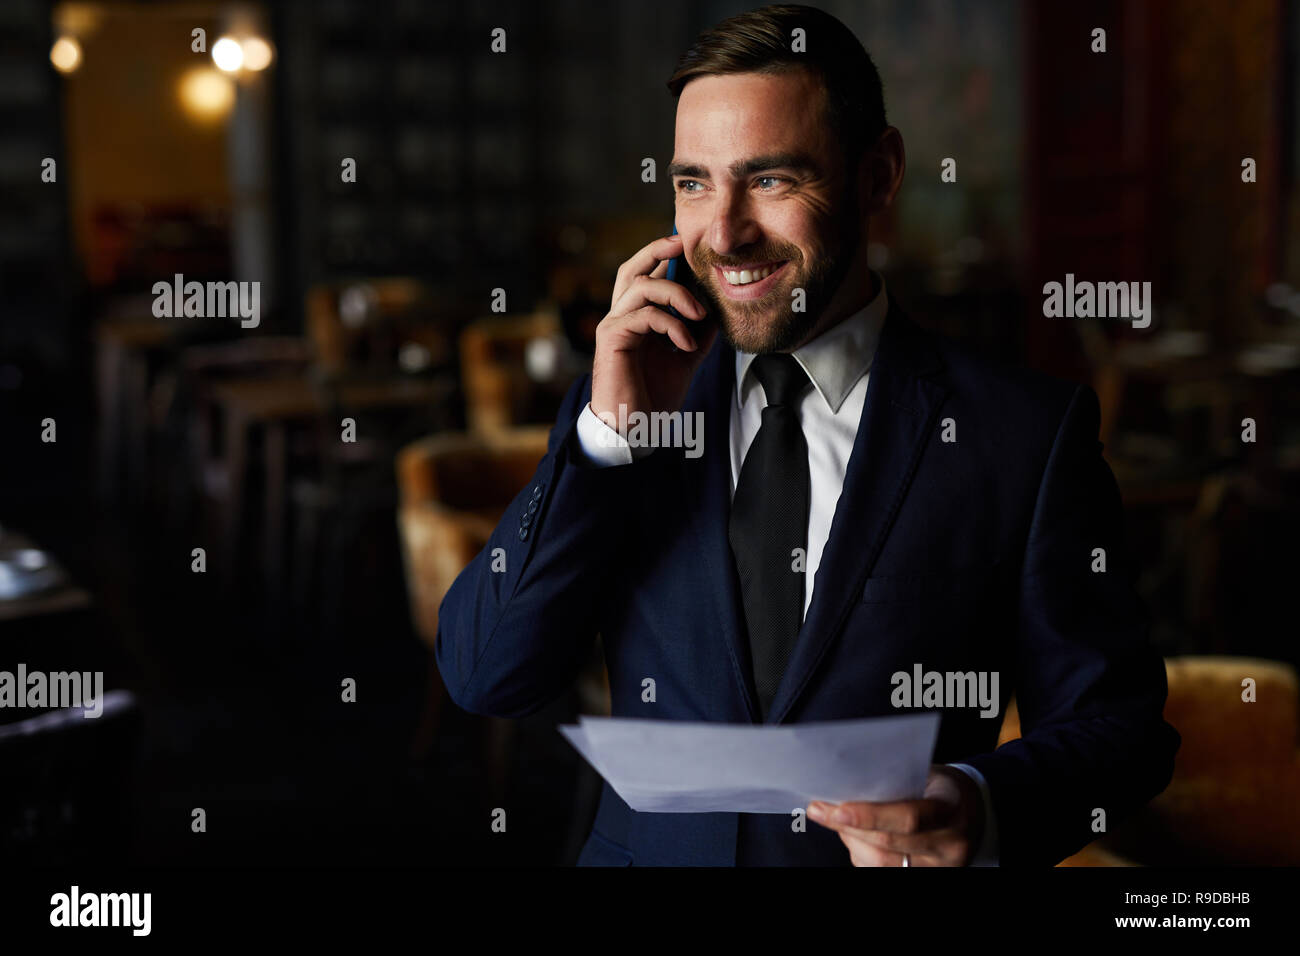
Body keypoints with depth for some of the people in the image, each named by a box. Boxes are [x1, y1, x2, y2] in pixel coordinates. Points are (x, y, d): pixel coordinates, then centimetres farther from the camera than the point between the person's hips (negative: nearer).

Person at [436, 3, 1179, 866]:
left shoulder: (1028, 431, -3)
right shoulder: (621, 404, 6)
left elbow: (1118, 722, 1)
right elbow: (485, 679, 1)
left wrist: (981, 812, -18)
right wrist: (613, 429, -7)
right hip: (648, 852, 1)